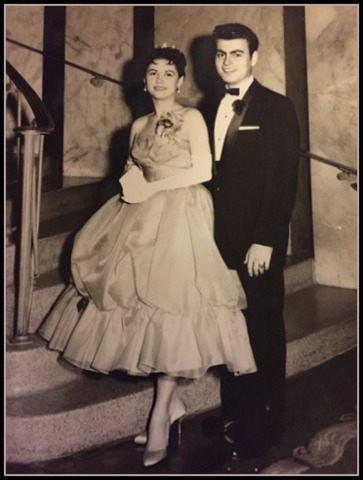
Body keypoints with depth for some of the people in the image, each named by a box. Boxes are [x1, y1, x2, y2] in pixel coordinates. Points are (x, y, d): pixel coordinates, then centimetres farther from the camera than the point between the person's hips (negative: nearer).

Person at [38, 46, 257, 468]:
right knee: (144, 303, 1)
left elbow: (203, 170, -8)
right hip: (143, 218, 6)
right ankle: (173, 402, 14)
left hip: (181, 216, -6)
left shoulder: (192, 117, 1)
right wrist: (130, 183, -1)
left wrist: (151, 188, -10)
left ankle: (160, 413, -2)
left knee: (170, 306, -11)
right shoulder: (139, 125, 18)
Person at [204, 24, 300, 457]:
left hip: (257, 242, -5)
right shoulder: (211, 110, 14)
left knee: (262, 330, 4)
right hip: (219, 238, 5)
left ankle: (265, 422, 19)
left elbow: (283, 180, -11)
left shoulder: (277, 108, -4)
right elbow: (210, 176, 12)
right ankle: (233, 410, 26)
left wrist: (264, 241, -17)